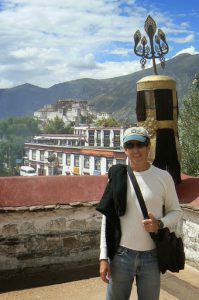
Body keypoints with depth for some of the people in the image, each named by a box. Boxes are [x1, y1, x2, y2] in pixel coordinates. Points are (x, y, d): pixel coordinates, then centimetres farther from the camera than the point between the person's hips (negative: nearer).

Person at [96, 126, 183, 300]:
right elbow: (107, 219, 2)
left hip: (151, 256, 0)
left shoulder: (163, 177, -3)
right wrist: (104, 257, -1)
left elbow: (176, 211, 7)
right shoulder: (117, 176, -1)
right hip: (121, 255, 0)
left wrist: (160, 224, -14)